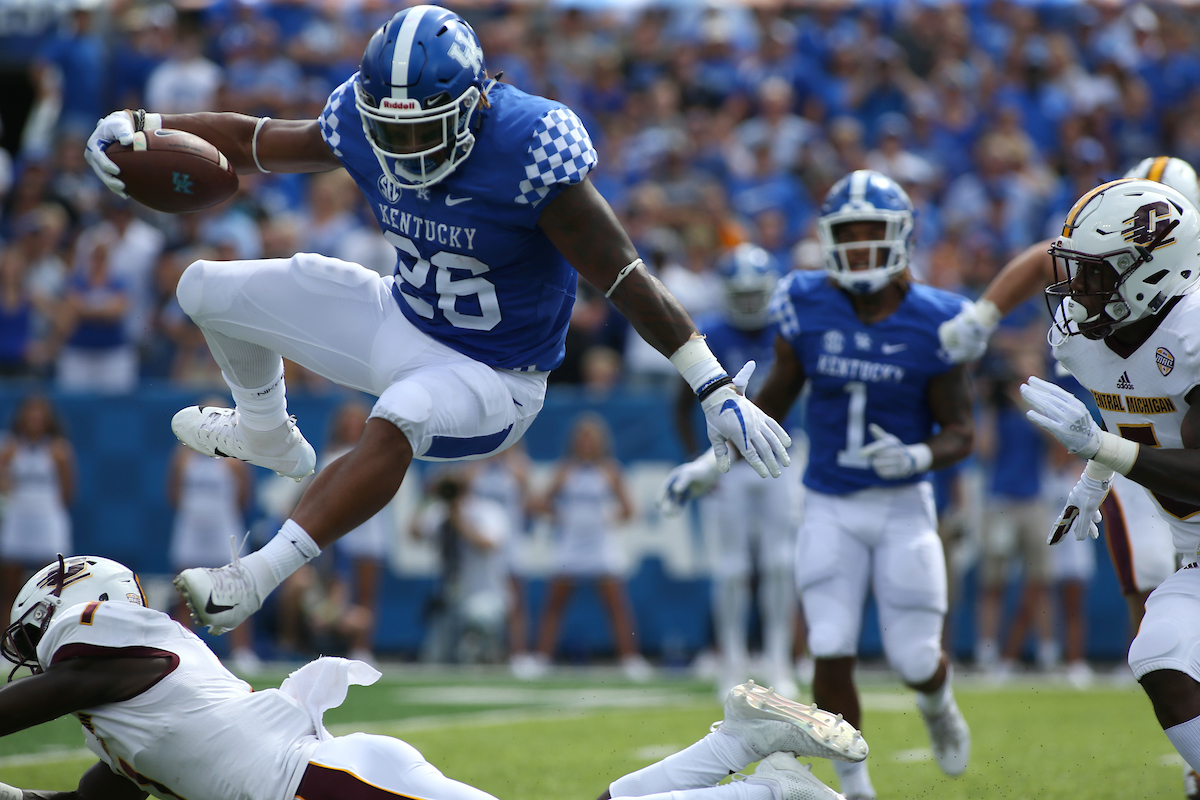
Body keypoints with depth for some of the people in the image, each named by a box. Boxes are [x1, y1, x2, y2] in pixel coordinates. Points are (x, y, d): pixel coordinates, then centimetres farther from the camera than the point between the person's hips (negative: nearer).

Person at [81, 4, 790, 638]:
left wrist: (719, 392, -26)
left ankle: (255, 578, -40)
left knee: (400, 418, -41)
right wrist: (140, 127, -10)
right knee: (209, 291, 11)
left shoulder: (531, 151, -29)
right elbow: (255, 145, 6)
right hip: (404, 320, 7)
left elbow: (629, 282, -25)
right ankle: (266, 435, 39)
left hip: (489, 378, -7)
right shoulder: (365, 123, -12)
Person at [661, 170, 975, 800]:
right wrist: (713, 464, 3)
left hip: (904, 506, -1)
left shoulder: (932, 323, -10)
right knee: (832, 654, -9)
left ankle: (938, 705, 38)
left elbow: (961, 431, -6)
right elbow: (775, 401, 9)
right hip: (831, 507, 1)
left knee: (914, 659, 0)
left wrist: (920, 455, -27)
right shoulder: (808, 308, -5)